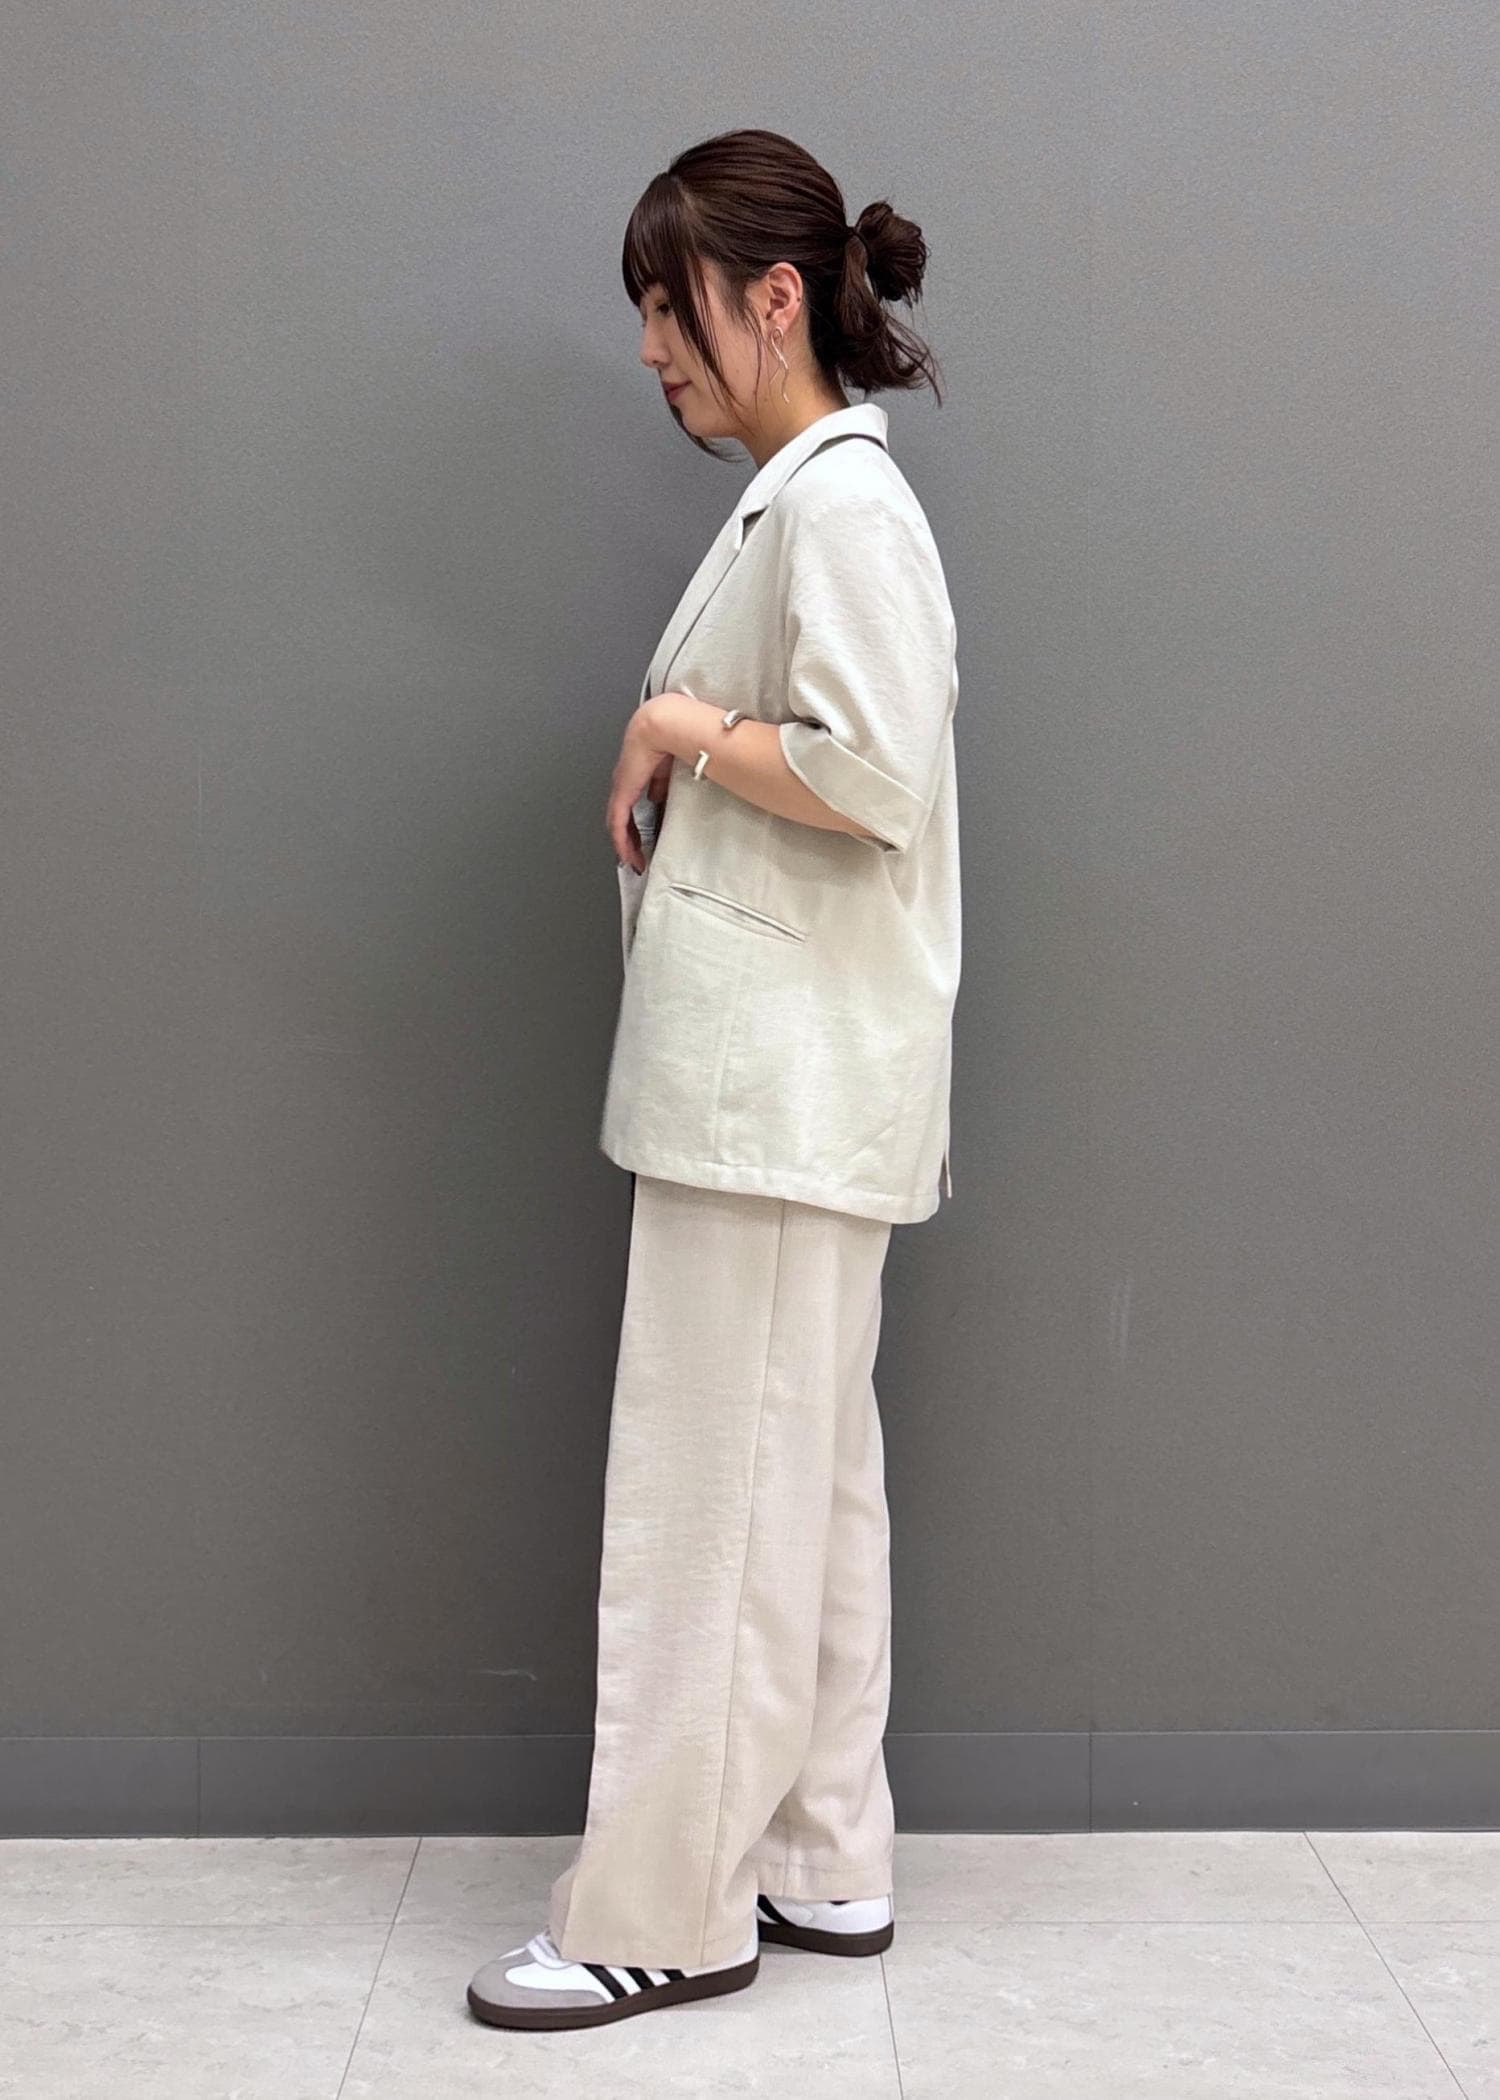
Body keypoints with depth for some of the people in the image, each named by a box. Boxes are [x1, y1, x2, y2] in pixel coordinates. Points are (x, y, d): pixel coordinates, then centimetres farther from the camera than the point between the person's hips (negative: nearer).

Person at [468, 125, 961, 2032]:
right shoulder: (791, 499, 18)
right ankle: (821, 1861, 23)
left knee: (707, 1494, -4)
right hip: (768, 1083, 10)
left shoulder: (844, 498, -13)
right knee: (806, 1479, 14)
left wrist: (687, 730, -11)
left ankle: (664, 1912, 6)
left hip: (784, 1087, -10)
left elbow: (874, 778, -24)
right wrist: (675, 773, 7)